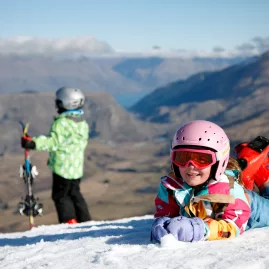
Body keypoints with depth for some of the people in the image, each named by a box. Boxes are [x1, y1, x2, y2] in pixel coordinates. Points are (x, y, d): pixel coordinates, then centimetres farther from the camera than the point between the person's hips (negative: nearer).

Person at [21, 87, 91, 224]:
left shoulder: (61, 123, -18)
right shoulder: (83, 123, 8)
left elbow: (53, 142, -27)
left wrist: (33, 143, -34)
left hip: (62, 167, -7)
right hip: (77, 168, 7)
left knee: (60, 195, 5)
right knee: (74, 193, 20)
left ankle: (69, 220, -6)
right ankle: (85, 221, 18)